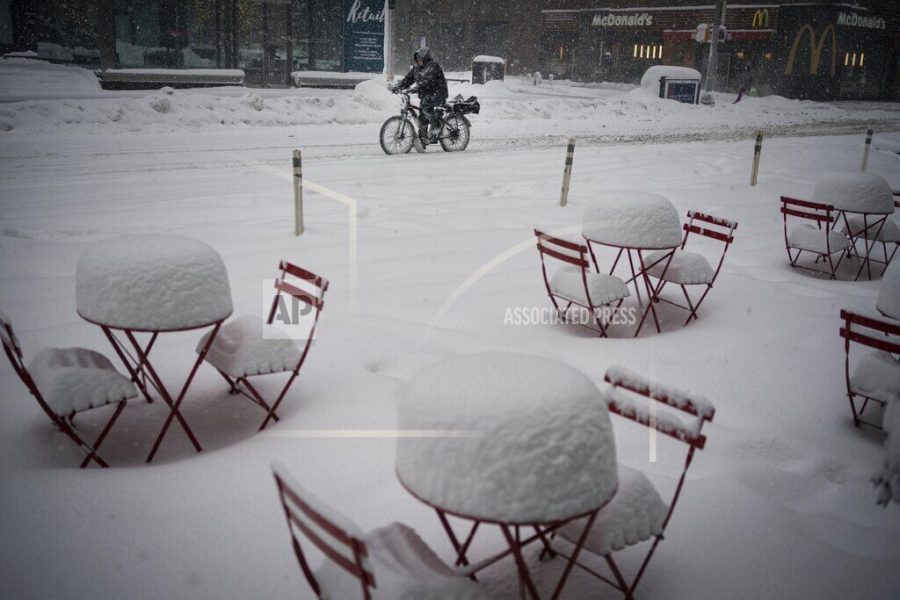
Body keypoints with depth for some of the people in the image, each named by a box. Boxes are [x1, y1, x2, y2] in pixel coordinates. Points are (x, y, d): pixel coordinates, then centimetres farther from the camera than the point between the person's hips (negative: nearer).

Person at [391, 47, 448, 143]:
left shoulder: (433, 66, -15)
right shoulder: (416, 68, 10)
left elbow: (427, 80, -30)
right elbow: (408, 79, 7)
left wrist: (416, 89, -43)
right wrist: (397, 87, -10)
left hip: (438, 94, -8)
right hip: (425, 96, 8)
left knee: (425, 103, -34)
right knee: (422, 118, 5)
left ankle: (436, 125, -21)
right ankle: (422, 138, 16)